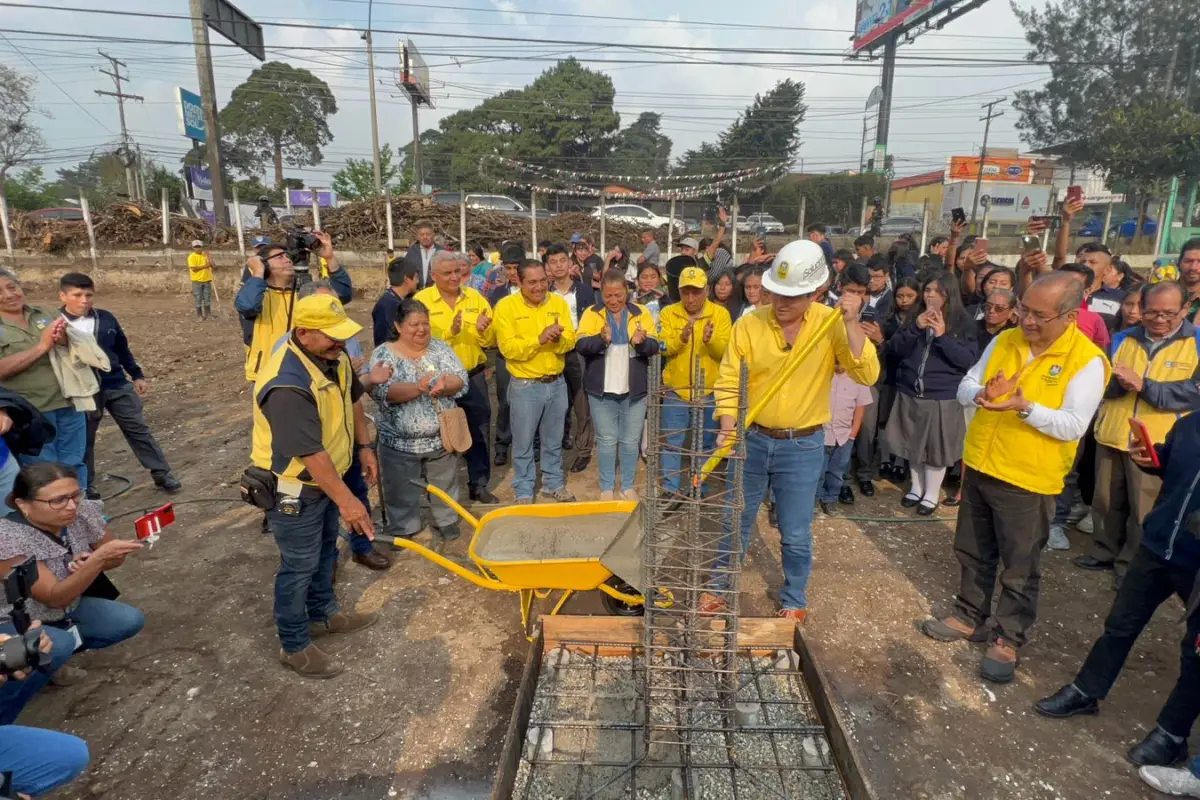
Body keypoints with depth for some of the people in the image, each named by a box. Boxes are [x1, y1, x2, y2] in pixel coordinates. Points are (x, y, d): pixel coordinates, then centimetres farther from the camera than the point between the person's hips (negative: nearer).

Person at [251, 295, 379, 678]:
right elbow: (310, 452, -34)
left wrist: (365, 446, 11)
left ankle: (323, 613, 46)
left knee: (325, 550, 24)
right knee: (299, 566, 7)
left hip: (326, 476, 9)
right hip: (293, 487, -9)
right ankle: (294, 646, 26)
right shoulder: (287, 385, -34)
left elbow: (352, 399, 11)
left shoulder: (334, 356, -6)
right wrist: (346, 500, -32)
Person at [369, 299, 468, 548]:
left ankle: (447, 528, 39)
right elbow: (383, 392, -20)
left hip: (441, 438, 3)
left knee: (444, 489, 19)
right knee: (403, 496, 11)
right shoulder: (384, 354, -6)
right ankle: (404, 538, 30)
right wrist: (419, 387, -33)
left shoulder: (440, 347, 3)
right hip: (400, 442, -2)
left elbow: (462, 381, -5)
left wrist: (444, 384, -26)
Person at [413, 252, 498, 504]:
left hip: (474, 376, 3)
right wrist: (449, 332, -29)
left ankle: (479, 485, 26)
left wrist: (484, 331, -20)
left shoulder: (475, 298, 2)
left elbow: (491, 341, 2)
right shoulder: (421, 300, -6)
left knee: (479, 433, 11)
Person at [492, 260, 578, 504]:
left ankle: (554, 485, 34)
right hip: (525, 386, -3)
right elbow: (508, 348, -18)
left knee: (554, 442, 17)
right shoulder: (506, 306, -9)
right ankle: (524, 492, 24)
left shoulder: (559, 302, 2)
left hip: (557, 383, 4)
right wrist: (540, 339, -29)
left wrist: (559, 339, -23)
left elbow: (570, 342, -1)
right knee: (523, 444, 8)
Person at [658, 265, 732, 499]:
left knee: (705, 444, 11)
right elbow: (663, 348, -10)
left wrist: (711, 340, -30)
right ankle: (670, 490, 17)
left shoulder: (720, 313, -3)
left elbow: (725, 352, -10)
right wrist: (681, 338, -29)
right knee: (672, 442, 6)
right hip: (676, 389, 0)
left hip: (709, 391, 0)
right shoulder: (668, 313, -1)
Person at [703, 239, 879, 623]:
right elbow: (728, 383, -5)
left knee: (796, 535, 10)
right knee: (734, 523, 15)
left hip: (803, 447, -1)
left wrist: (851, 323, -26)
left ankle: (794, 601, 33)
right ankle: (719, 588, 34)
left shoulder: (832, 324, -8)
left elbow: (867, 375, -17)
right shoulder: (749, 325, -8)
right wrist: (728, 431, -17)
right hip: (752, 440, 1)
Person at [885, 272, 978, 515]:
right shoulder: (914, 316, 5)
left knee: (937, 447, 4)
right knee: (914, 445, 14)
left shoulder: (963, 323, -3)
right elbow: (895, 350, -2)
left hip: (943, 397, -3)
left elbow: (968, 360, -12)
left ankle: (932, 494, 21)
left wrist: (942, 335, -21)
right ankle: (916, 488, 32)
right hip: (910, 394, 3)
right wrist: (916, 328, -17)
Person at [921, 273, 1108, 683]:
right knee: (973, 553, 19)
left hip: (1028, 481, -5)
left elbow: (1073, 426, -19)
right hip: (978, 466, 6)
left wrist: (1026, 408, -34)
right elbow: (965, 387, 5)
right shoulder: (1004, 341, 1)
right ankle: (969, 618, 36)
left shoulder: (1087, 361, -15)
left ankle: (1007, 639, 26)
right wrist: (981, 394, -18)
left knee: (1020, 568, 10)